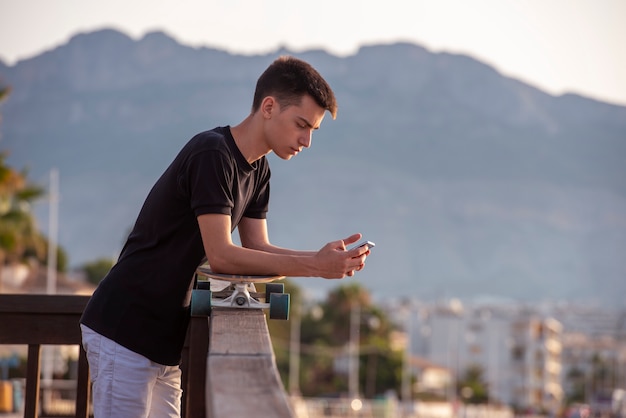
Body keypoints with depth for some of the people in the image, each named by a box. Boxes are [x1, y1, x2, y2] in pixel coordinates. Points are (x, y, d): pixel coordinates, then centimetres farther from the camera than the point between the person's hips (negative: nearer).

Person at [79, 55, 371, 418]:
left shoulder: (257, 169, 10)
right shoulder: (211, 154, -20)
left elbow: (257, 248, 5)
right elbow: (220, 255, -24)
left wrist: (323, 258, -12)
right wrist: (313, 267, -26)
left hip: (164, 339, 9)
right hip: (125, 333, -9)